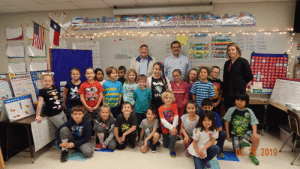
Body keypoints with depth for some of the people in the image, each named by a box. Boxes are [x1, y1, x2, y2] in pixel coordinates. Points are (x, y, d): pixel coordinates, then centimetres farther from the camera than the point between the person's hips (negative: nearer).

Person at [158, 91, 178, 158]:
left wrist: (174, 127, -27)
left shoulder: (174, 105, -9)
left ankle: (172, 150, -11)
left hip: (173, 126, -2)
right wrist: (170, 127, -27)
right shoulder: (161, 108, -10)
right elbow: (163, 120, -17)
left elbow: (176, 117, -14)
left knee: (173, 134, -36)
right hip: (165, 128, 2)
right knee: (165, 145, 12)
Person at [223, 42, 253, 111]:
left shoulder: (243, 61, -4)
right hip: (227, 94, 6)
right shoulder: (227, 63, 14)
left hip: (238, 93, -6)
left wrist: (241, 84, 2)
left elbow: (249, 77, -3)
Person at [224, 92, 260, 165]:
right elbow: (226, 122, -3)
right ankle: (240, 144, 38)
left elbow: (253, 123, -5)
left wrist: (254, 132, -23)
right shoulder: (231, 110, -9)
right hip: (235, 133, -1)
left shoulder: (249, 111, -5)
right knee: (238, 152, 1)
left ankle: (252, 154, -4)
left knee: (257, 138, -30)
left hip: (246, 132, 1)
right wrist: (227, 134, -4)